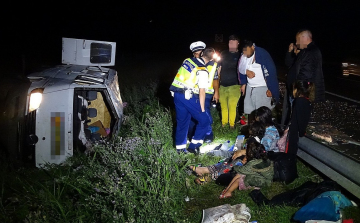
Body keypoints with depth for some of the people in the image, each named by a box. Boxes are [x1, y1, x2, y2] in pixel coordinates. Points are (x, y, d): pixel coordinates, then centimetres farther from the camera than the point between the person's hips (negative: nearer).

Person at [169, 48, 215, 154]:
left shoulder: (188, 60, 6)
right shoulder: (202, 71, -13)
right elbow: (201, 92, -13)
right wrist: (202, 109, -7)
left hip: (176, 94, 7)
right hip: (188, 97, -7)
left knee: (182, 121, 18)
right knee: (204, 120, 6)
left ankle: (180, 148, 25)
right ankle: (194, 145, 6)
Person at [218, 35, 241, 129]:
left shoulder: (240, 55, 4)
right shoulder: (224, 54, 13)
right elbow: (219, 68, 16)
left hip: (234, 85, -3)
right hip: (222, 85, 3)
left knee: (232, 106, -9)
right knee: (223, 106, 6)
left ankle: (232, 124, 4)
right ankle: (223, 123, 20)